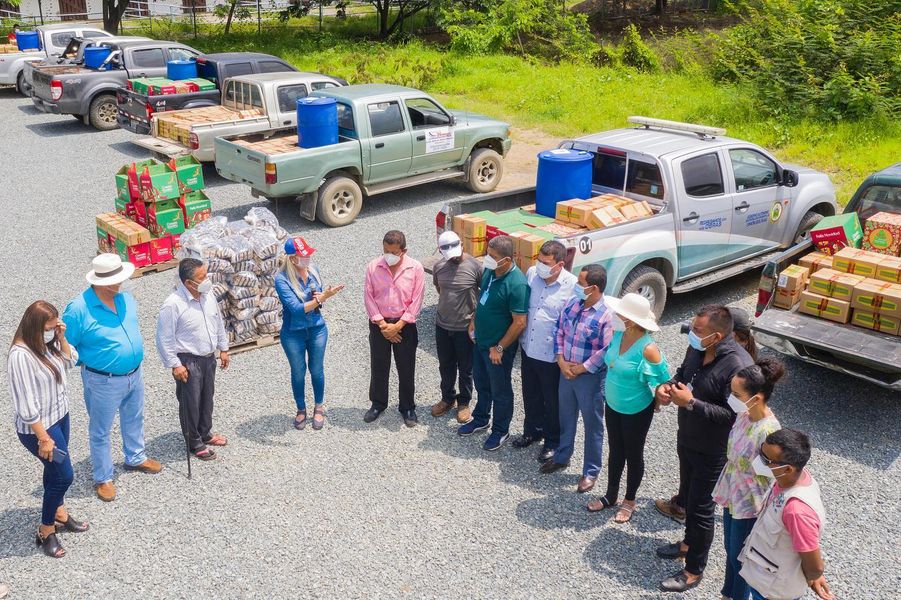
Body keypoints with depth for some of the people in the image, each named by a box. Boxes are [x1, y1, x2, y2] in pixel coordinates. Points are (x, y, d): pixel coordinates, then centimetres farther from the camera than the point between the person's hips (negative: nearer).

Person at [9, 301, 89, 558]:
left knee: (55, 469, 24)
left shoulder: (47, 342, -6)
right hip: (39, 427, -8)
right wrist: (43, 438, -22)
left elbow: (70, 360, 12)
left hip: (60, 416, 8)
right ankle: (46, 531, 21)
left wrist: (62, 337, -6)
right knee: (64, 475, 2)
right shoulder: (21, 355, -30)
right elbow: (26, 405, -27)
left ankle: (59, 512, 45)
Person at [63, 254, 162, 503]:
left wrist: (134, 351, 10)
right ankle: (102, 478, 29)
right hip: (104, 382, -6)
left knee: (134, 420, 26)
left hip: (134, 374, 6)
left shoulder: (126, 298, -6)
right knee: (100, 432, 12)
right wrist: (89, 362, -6)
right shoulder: (79, 309, -25)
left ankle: (136, 458, 50)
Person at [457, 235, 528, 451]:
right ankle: (480, 419, 46)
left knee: (500, 391, 12)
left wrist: (499, 348, -19)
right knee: (481, 383, 25)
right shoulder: (489, 271, -5)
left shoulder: (517, 285, -29)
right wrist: (474, 321, 10)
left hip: (498, 347, -8)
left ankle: (500, 431, 31)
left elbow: (519, 323, -25)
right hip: (480, 340, 8)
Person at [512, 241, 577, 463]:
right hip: (528, 349, 6)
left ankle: (553, 441, 32)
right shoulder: (531, 273, -4)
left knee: (553, 401, 13)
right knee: (530, 395, 23)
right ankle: (533, 430, 46)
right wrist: (520, 337, 12)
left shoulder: (572, 286, -21)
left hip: (551, 355, -5)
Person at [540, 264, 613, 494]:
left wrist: (580, 369, -16)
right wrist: (562, 362, -6)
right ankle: (561, 457, 43)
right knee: (566, 418, 23)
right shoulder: (572, 304, -2)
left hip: (591, 378, -6)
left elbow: (605, 353, -21)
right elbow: (559, 332, 5)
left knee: (592, 425, 9)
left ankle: (591, 471, 24)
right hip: (566, 372, 6)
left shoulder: (606, 316, -23)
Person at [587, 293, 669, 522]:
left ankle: (630, 501, 36)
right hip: (613, 405, 6)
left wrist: (656, 400, -4)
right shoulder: (617, 334, -10)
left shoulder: (647, 348, -30)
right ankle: (610, 495, 41)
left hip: (636, 411, -6)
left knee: (633, 454, 15)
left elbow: (663, 380, -18)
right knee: (615, 451, 22)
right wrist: (610, 388, 11)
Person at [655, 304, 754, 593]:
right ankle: (689, 542, 50)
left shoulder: (738, 365, -30)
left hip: (711, 451, -8)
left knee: (701, 507, 7)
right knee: (688, 496, 26)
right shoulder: (697, 347, -6)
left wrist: (691, 403, -31)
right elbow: (683, 372, 14)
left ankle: (693, 571, 24)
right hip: (687, 438, 8)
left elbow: (733, 414, -30)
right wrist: (668, 386, -7)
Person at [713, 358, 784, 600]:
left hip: (749, 504, -7)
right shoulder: (744, 414, -9)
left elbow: (771, 479, -23)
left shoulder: (768, 431, -33)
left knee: (739, 556, 15)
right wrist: (725, 487, 18)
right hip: (732, 494, 7)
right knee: (730, 548, 26)